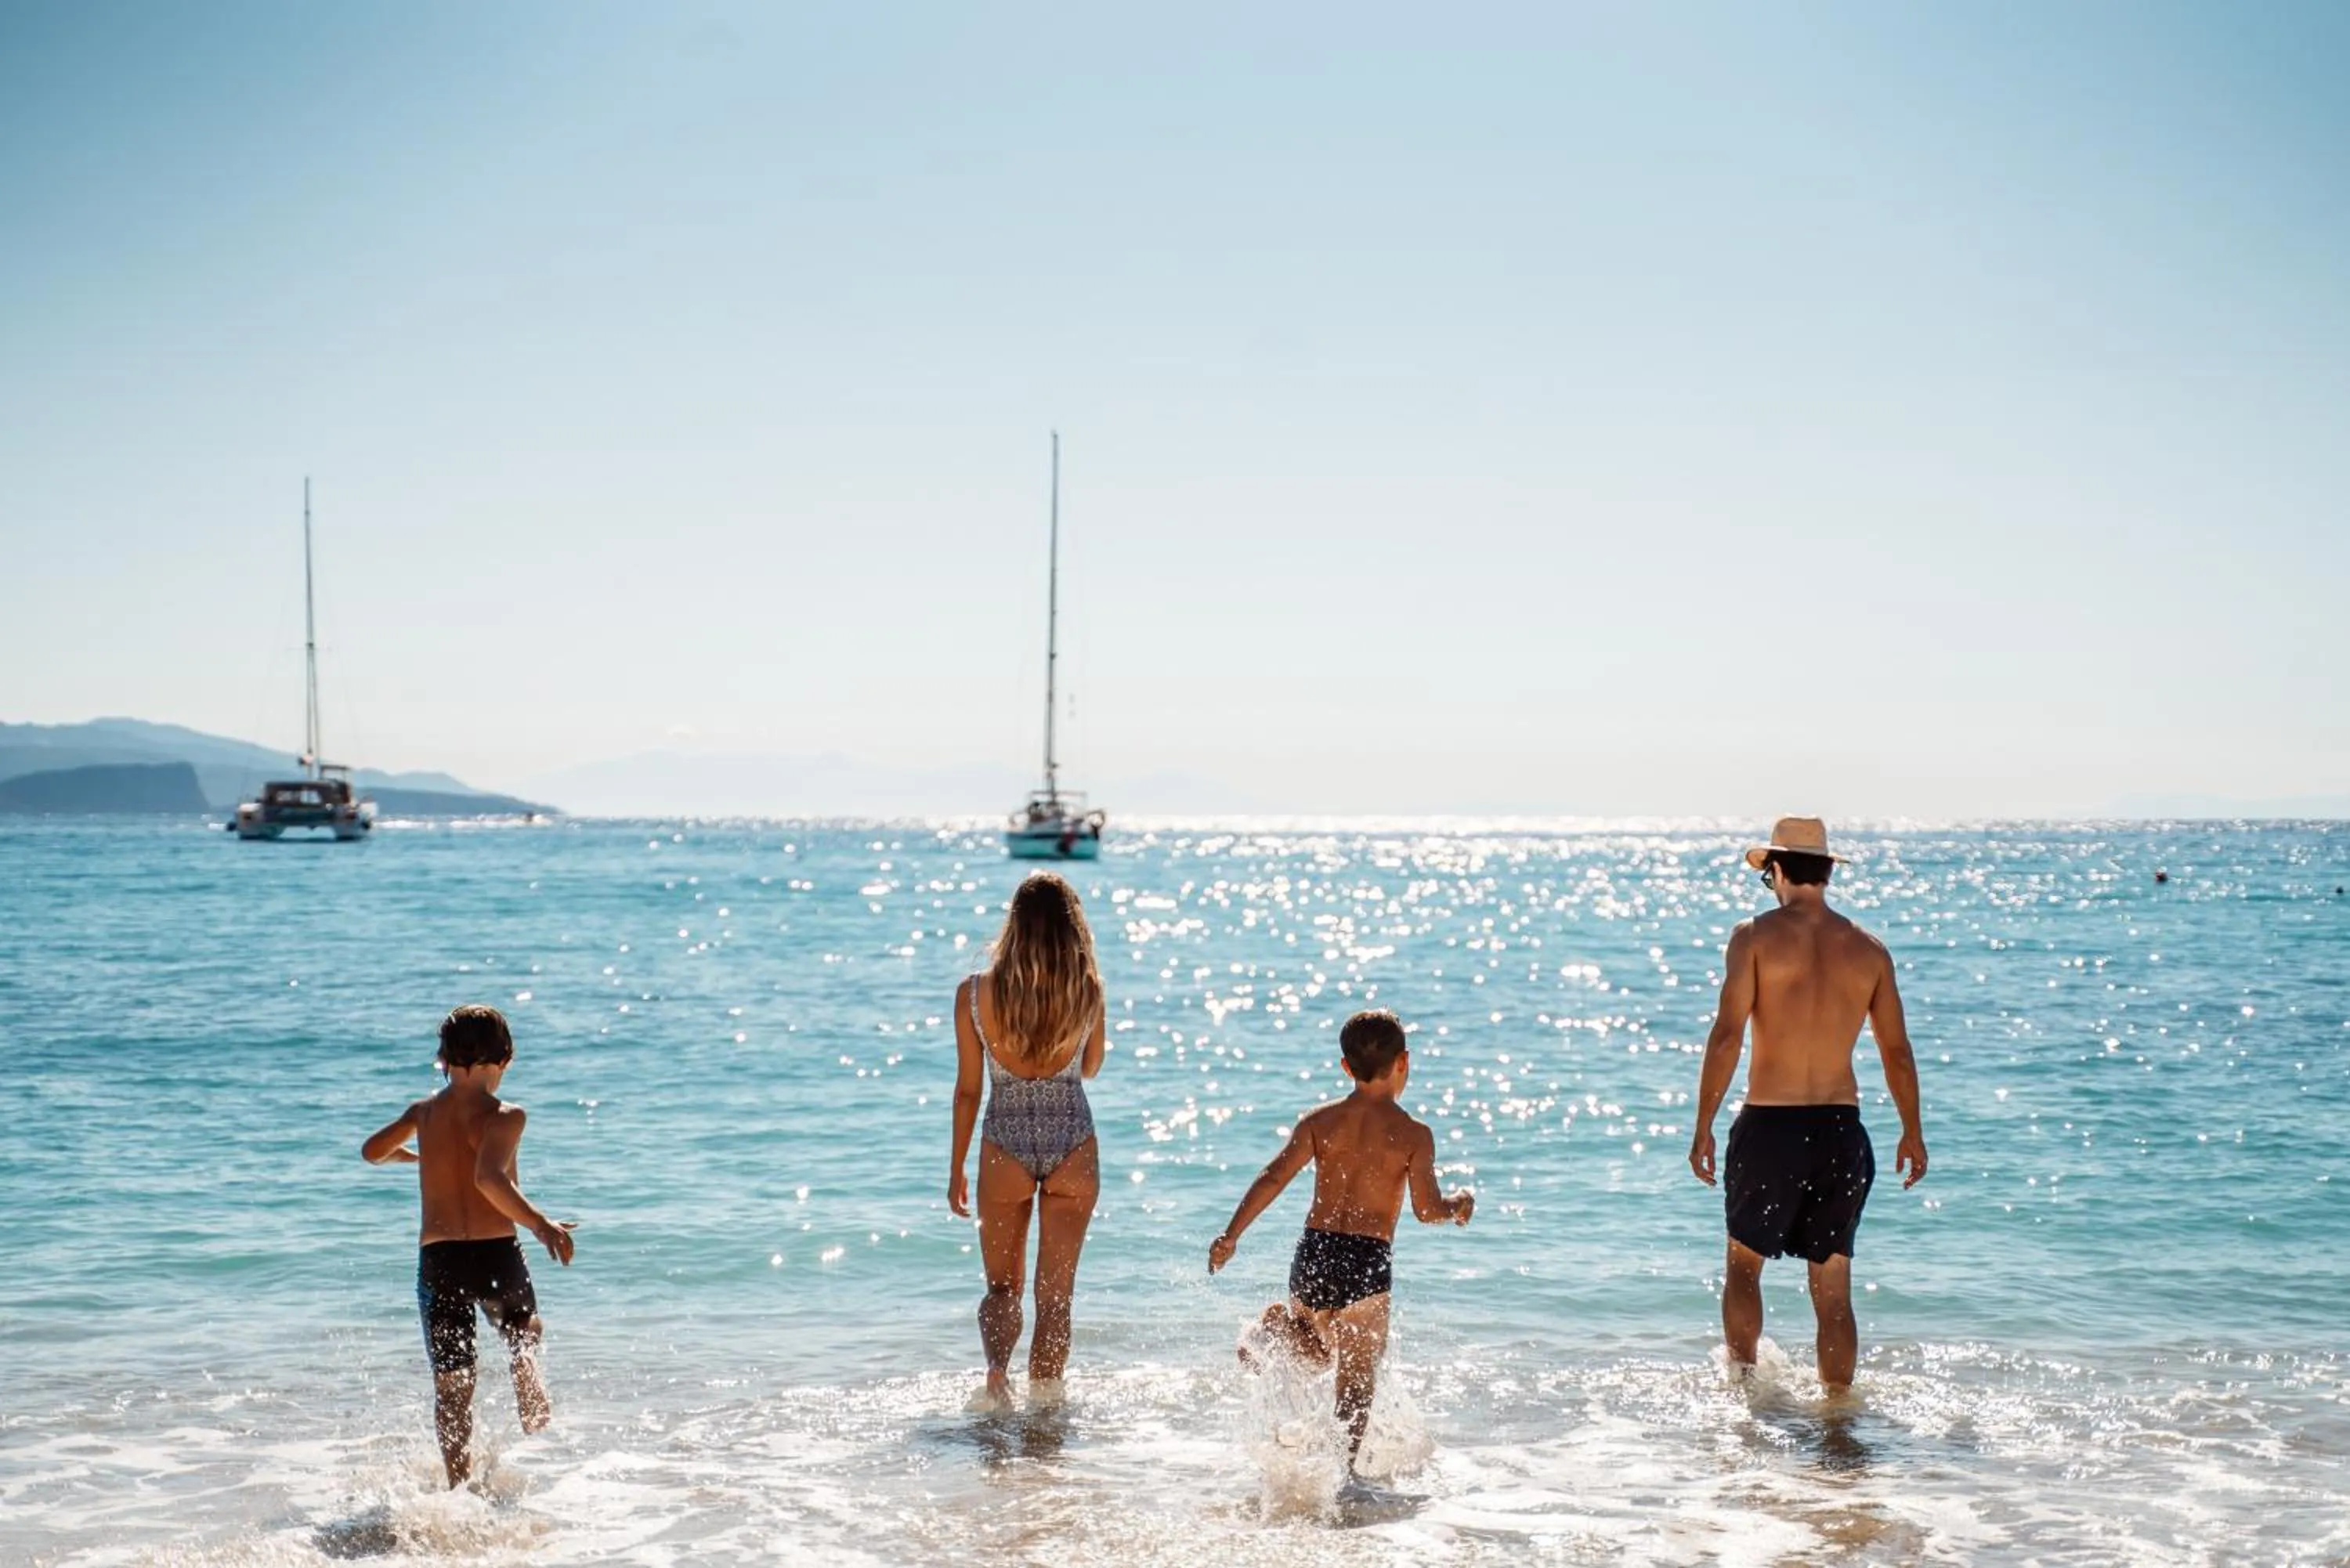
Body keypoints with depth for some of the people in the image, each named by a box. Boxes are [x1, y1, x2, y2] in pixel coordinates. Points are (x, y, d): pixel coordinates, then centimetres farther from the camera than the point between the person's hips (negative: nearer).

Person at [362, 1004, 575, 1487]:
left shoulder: (424, 1112, 8)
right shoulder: (504, 1116, -8)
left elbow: (372, 1151, 26)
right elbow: (490, 1179, -25)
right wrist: (541, 1225, -23)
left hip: (436, 1258, 3)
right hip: (495, 1254, -3)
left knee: (451, 1387, 6)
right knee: (525, 1331, 30)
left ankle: (460, 1484, -2)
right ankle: (531, 1399, 6)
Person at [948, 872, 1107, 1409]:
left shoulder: (975, 993, -9)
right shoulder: (1087, 992, -8)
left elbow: (968, 1089, -2)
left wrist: (958, 1168, 8)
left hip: (1005, 1148, 0)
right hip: (1073, 1149, 0)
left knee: (1002, 1284, 17)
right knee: (1055, 1294, 12)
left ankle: (998, 1371, -9)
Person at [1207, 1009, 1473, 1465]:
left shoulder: (1320, 1121, 4)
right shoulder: (1414, 1134, -3)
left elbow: (1273, 1178, -4)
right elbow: (1427, 1209, -8)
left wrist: (1231, 1235, -4)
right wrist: (1459, 1205, 14)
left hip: (1314, 1252, 3)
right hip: (1367, 1261, -3)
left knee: (1322, 1352, 24)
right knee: (1358, 1379, 6)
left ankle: (1281, 1328, -7)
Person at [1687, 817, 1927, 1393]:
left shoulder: (1756, 936, -5)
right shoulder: (1869, 950, 5)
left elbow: (1727, 1035, -12)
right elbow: (1897, 1052, 9)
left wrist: (1703, 1126, -6)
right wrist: (1913, 1133, 21)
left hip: (1768, 1125, -3)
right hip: (1841, 1129, 3)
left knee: (1744, 1263, 17)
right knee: (1833, 1288, 10)